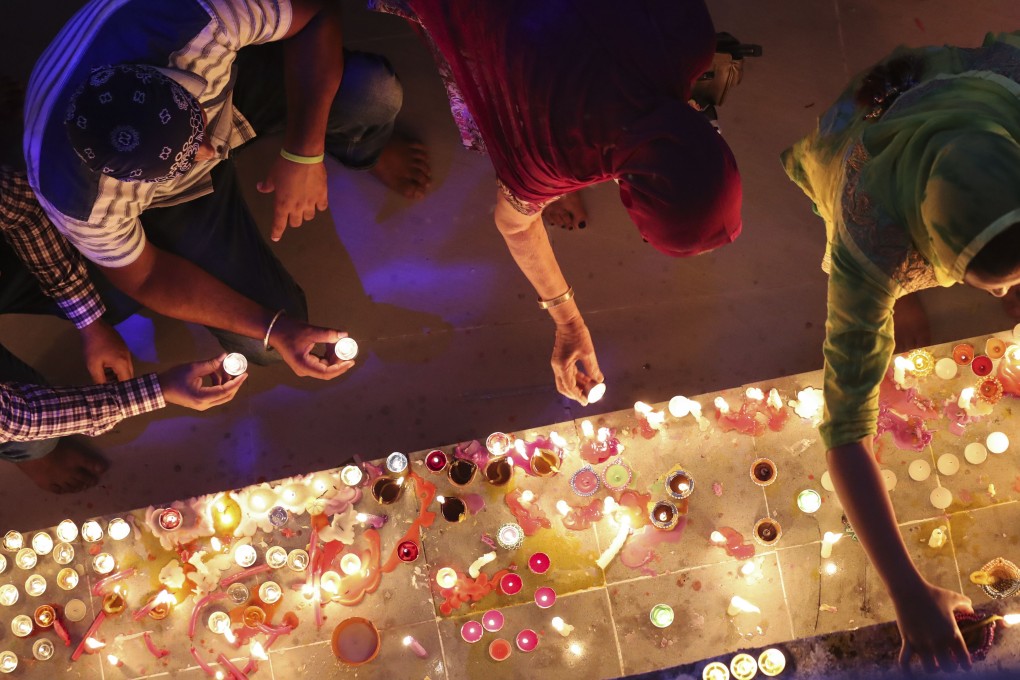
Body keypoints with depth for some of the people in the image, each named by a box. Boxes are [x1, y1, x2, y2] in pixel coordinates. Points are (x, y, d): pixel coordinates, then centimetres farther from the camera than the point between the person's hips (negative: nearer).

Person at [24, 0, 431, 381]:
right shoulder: (80, 197, -38)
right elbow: (144, 277, -19)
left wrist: (303, 154, -34)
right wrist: (273, 328, -27)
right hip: (173, 197, -1)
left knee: (375, 91, -26)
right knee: (261, 344, -12)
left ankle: (366, 150, 14)